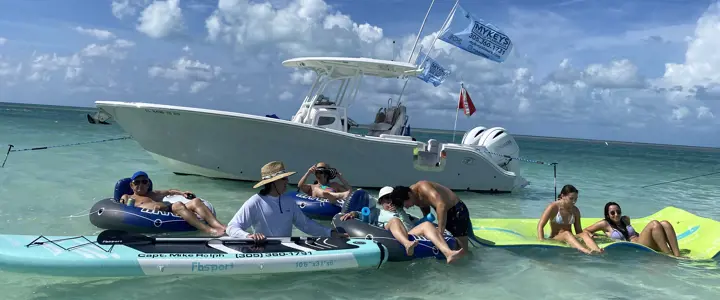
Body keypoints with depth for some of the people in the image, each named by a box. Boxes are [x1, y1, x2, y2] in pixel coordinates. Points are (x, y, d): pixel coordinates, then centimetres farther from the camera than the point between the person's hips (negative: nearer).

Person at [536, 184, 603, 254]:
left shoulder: (575, 210, 10)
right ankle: (585, 251, -61)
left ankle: (598, 251, -55)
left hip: (570, 239, 4)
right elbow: (540, 225, -9)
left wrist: (589, 236, -9)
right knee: (567, 234, -36)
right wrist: (542, 241, -22)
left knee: (584, 234, -26)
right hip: (555, 239, -4)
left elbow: (579, 231, 11)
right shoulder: (553, 207, -4)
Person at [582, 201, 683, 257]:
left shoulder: (625, 219, 27)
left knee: (665, 224, -18)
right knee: (654, 224, -29)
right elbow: (585, 231, 10)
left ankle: (677, 256, -30)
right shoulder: (605, 224, 10)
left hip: (648, 245, 7)